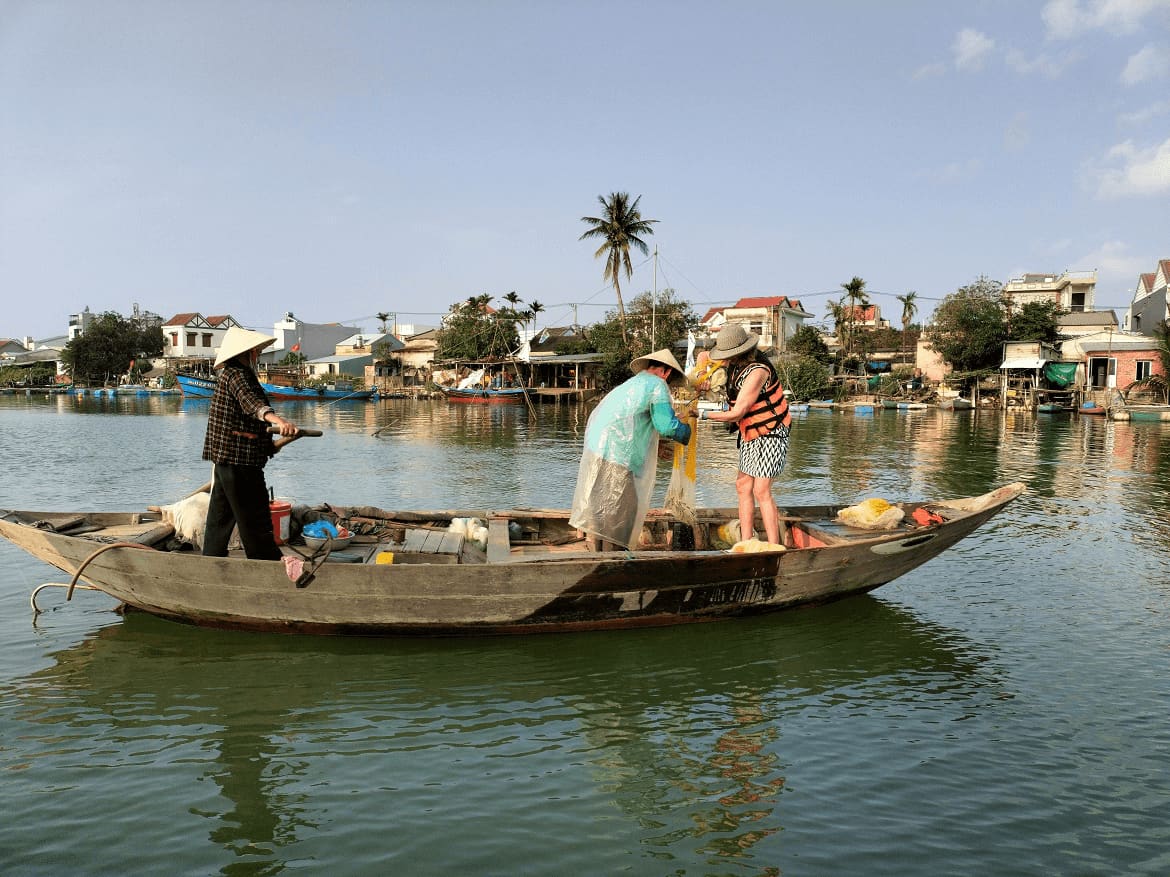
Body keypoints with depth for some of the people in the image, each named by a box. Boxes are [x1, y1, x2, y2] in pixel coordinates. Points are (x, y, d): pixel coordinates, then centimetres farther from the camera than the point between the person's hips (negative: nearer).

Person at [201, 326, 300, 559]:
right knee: (255, 521, -6)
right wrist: (276, 419, -56)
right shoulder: (236, 375, -14)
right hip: (239, 461, -11)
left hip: (224, 460, 11)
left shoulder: (229, 375, 20)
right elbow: (251, 402, -36)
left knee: (220, 518, 14)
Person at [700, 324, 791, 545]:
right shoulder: (737, 364, 1)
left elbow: (736, 414, -24)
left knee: (761, 492, -12)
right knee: (743, 486, 7)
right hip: (751, 435, 9)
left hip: (770, 435, -9)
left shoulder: (757, 371, -26)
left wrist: (704, 414, -16)